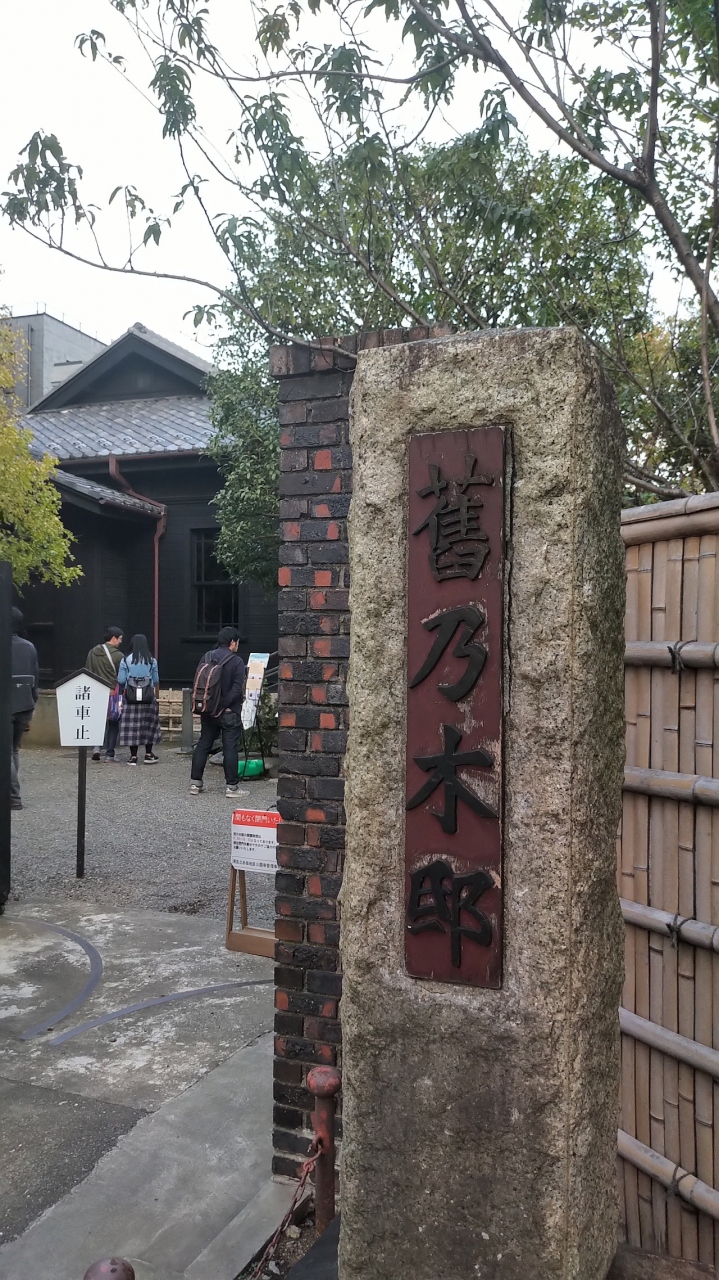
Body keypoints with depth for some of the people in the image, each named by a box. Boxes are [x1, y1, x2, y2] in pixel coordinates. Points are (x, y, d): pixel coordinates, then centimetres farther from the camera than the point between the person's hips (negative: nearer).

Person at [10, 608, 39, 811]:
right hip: (24, 707, 6)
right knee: (14, 750, 18)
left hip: (7, 707, -6)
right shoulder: (30, 647, 6)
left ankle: (13, 797, -1)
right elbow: (36, 678, 10)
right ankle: (12, 794, 20)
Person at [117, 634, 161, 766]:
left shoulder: (125, 661, -1)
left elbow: (121, 680, -2)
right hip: (148, 697, 1)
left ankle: (133, 756, 4)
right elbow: (156, 681, 5)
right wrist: (156, 695, 19)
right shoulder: (152, 661, 2)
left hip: (131, 697, -1)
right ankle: (148, 754, 14)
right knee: (149, 724, 11)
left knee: (132, 725, 3)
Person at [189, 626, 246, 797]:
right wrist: (224, 706, -15)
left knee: (203, 745, 12)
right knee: (230, 748, -1)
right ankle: (231, 787, 2)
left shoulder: (206, 658, 4)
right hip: (229, 713, -5)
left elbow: (197, 683, 4)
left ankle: (195, 783, 15)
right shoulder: (237, 661, -11)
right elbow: (237, 688, -19)